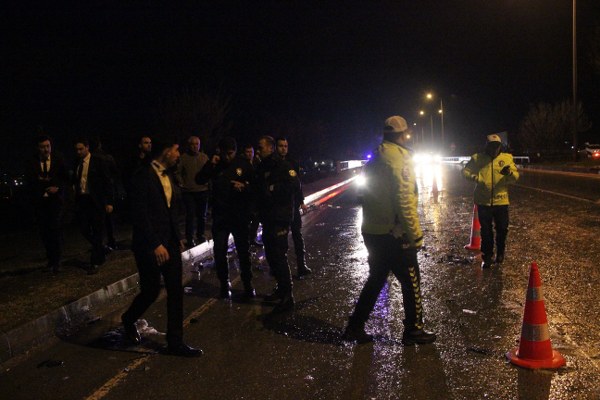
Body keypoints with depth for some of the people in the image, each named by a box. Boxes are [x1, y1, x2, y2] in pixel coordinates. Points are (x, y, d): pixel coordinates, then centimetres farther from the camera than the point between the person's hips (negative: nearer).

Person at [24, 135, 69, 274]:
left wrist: (57, 188, -13)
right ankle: (51, 259, 16)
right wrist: (46, 187, -15)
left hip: (55, 199, -2)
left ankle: (56, 261, -9)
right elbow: (29, 181, -2)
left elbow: (65, 178, 6)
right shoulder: (31, 162, 5)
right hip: (39, 200, 2)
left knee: (54, 228, -13)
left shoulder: (58, 160, 5)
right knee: (44, 231, 4)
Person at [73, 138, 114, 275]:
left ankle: (95, 263, 5)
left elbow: (107, 182, -4)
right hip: (82, 201, 5)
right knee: (84, 229, 2)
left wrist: (109, 202, -10)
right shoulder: (77, 164, 11)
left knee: (97, 232, -1)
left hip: (96, 201, -5)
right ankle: (101, 253, 24)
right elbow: (75, 182, 17)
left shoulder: (98, 162, -3)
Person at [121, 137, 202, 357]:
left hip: (170, 242, 7)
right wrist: (155, 245, -20)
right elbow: (140, 215, -18)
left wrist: (177, 238, 13)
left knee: (176, 292, 5)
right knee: (151, 291, 4)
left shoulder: (168, 176, 11)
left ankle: (175, 342, 14)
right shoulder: (143, 176, -14)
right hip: (150, 246, -7)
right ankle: (129, 319, 35)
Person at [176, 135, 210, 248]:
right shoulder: (183, 157, -2)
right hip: (188, 192, -3)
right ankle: (190, 239, 3)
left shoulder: (204, 157, 7)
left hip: (202, 191, 3)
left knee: (202, 215, 13)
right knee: (190, 215, -5)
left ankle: (200, 235, 28)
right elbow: (178, 172, 0)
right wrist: (181, 183, -11)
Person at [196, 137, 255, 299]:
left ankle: (247, 284, 22)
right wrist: (210, 165, -20)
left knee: (243, 251, 7)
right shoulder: (215, 164, 0)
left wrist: (245, 187, -17)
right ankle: (224, 284, 18)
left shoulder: (244, 164, -3)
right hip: (220, 215, 1)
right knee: (219, 252, 2)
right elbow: (199, 180, -8)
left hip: (240, 215, -1)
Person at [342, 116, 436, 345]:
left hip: (371, 232, 8)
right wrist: (415, 234, -16)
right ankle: (413, 330, 18)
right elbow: (404, 200, -20)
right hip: (393, 234, -8)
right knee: (411, 282, 7)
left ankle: (355, 327, 22)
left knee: (376, 279, 19)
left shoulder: (375, 159, 11)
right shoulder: (399, 157, -14)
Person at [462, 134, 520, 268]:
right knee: (486, 231, 7)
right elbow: (465, 171, 1)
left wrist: (510, 173, -25)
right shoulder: (477, 158, -1)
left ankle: (500, 252, 35)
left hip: (501, 200, 1)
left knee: (502, 229, 9)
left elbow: (516, 177, -2)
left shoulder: (507, 158, 2)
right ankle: (487, 257, 22)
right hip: (483, 201, -1)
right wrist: (474, 177, -19)